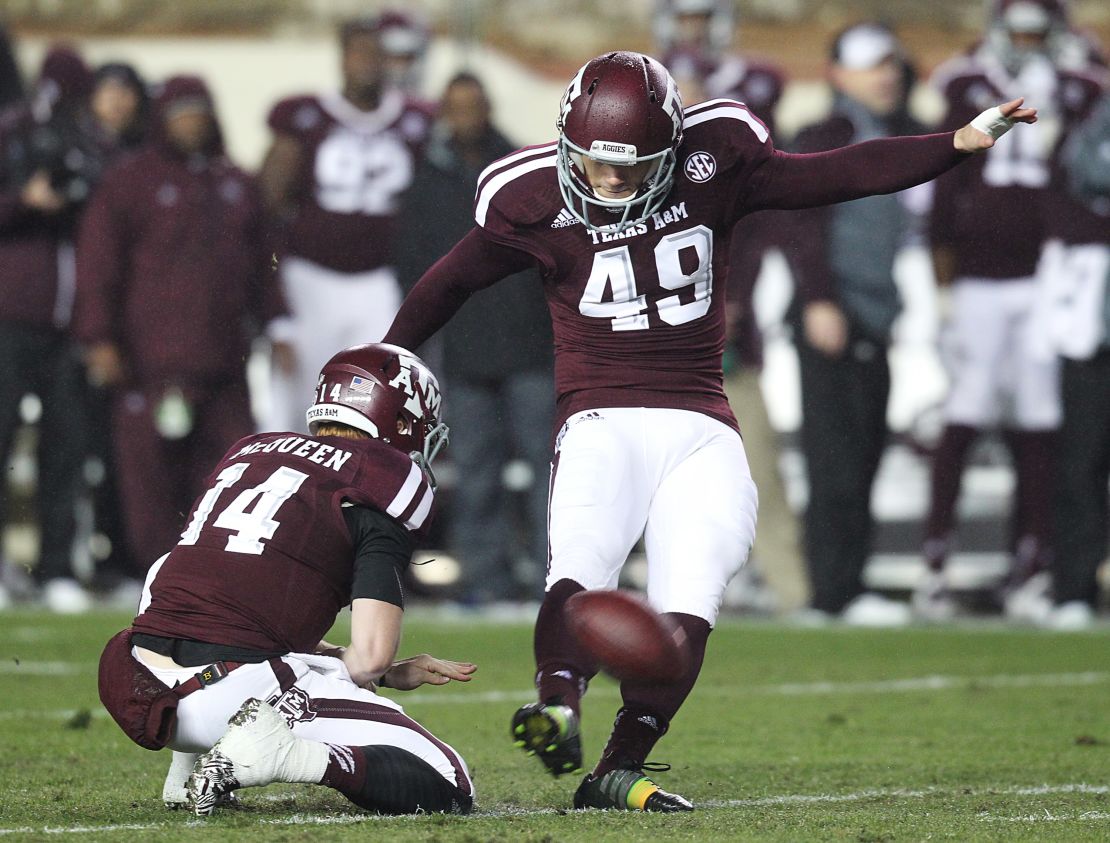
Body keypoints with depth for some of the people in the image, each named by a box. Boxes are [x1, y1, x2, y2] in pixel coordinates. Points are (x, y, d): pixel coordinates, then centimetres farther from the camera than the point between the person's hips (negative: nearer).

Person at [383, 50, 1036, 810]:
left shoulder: (713, 162, 1)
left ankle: (617, 773, -17)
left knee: (689, 602, -14)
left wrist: (963, 142, -1)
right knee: (583, 562, -28)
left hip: (701, 428, 2)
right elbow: (451, 282, 11)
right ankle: (558, 710, -51)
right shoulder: (536, 201, -2)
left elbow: (838, 176, 5)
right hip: (603, 421, -2)